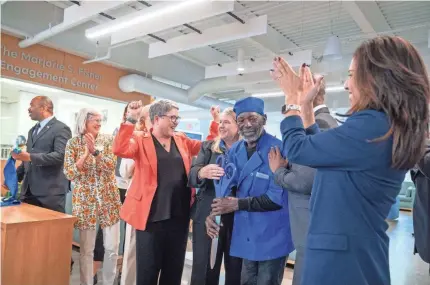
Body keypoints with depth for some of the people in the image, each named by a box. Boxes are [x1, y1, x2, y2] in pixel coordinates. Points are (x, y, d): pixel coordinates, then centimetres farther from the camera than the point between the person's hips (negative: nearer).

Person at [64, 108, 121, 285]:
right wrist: (86, 153, -16)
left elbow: (111, 166, -9)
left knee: (112, 247, 6)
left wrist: (94, 150, -20)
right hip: (85, 200, -1)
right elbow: (69, 174, -7)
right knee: (86, 249, 6)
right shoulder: (73, 143, 0)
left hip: (109, 198, 1)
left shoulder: (107, 140, 2)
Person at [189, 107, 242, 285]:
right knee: (204, 270, 8)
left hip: (238, 219, -1)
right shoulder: (208, 147, 8)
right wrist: (202, 173, -26)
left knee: (235, 271, 12)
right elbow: (192, 175, -3)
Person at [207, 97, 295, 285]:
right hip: (246, 235, 6)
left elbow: (277, 197, -21)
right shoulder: (234, 151, 5)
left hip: (271, 237, -6)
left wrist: (237, 204, -19)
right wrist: (214, 213, -11)